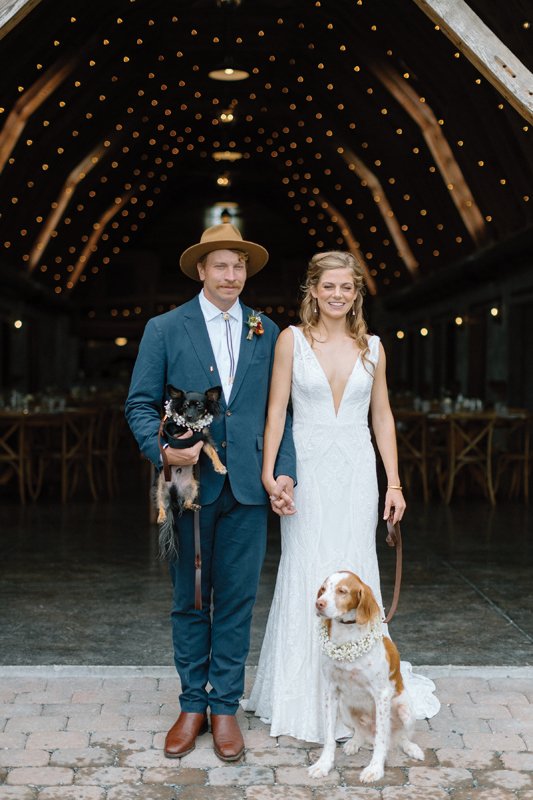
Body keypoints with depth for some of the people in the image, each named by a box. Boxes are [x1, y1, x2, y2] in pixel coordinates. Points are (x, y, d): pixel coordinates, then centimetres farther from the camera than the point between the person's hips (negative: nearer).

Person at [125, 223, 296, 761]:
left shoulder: (266, 333, 8)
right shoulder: (165, 329, 3)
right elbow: (140, 404, 2)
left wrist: (284, 471, -3)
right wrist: (162, 449, -15)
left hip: (247, 489, 1)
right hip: (190, 484, -1)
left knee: (236, 601, 6)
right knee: (189, 601, 9)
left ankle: (225, 707, 18)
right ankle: (191, 706, 22)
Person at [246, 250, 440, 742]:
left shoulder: (372, 347, 8)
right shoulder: (292, 339, 0)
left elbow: (382, 416, 10)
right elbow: (276, 409, -1)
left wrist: (394, 483, 7)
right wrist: (269, 472, -9)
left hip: (356, 471, 2)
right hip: (307, 469, -2)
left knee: (353, 574, 5)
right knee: (306, 576, 0)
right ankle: (305, 697, 13)